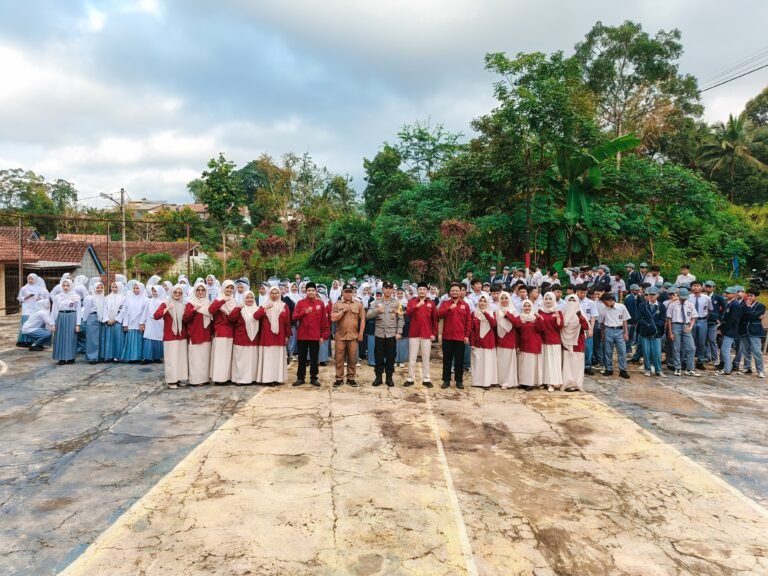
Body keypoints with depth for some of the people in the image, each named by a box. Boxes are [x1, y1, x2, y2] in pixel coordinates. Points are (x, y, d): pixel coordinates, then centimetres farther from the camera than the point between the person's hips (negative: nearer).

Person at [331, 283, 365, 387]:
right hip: (340, 335, 0)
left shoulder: (358, 304, 5)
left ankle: (351, 378, 15)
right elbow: (333, 318, -5)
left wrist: (361, 333, -1)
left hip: (353, 335, 1)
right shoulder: (337, 304, 3)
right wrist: (343, 310, -11)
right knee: (339, 358, 4)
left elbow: (362, 319, 5)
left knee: (352, 358, 6)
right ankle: (339, 378, 12)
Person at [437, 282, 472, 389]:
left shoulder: (465, 305, 6)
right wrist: (449, 308, -25)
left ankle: (459, 381, 13)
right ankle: (446, 380, 13)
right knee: (447, 360, 6)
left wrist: (467, 335, 0)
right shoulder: (445, 303, 5)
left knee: (459, 360, 5)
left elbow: (468, 321, 5)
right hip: (447, 337, 0)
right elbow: (439, 314, -12)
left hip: (460, 337, 0)